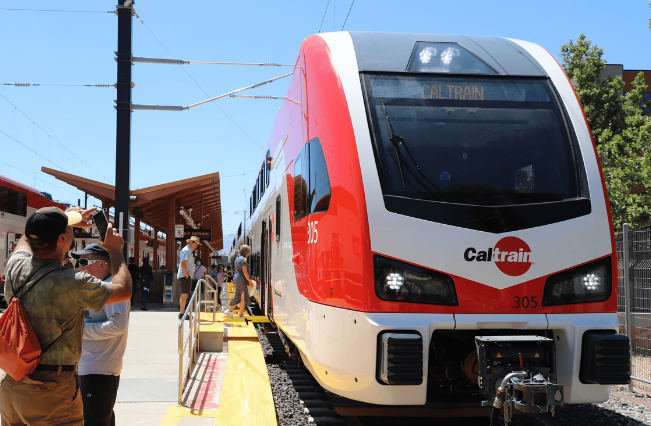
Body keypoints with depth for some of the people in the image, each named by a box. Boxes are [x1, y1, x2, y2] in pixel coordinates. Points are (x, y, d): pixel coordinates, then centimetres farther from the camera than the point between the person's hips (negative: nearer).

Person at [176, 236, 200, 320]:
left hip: (187, 276, 10)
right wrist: (187, 276, -19)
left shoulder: (190, 251, 20)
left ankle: (183, 313, 16)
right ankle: (182, 314, -12)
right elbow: (183, 264, -19)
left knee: (184, 295, 12)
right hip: (185, 276, -10)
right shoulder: (186, 250, -11)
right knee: (184, 295, -11)